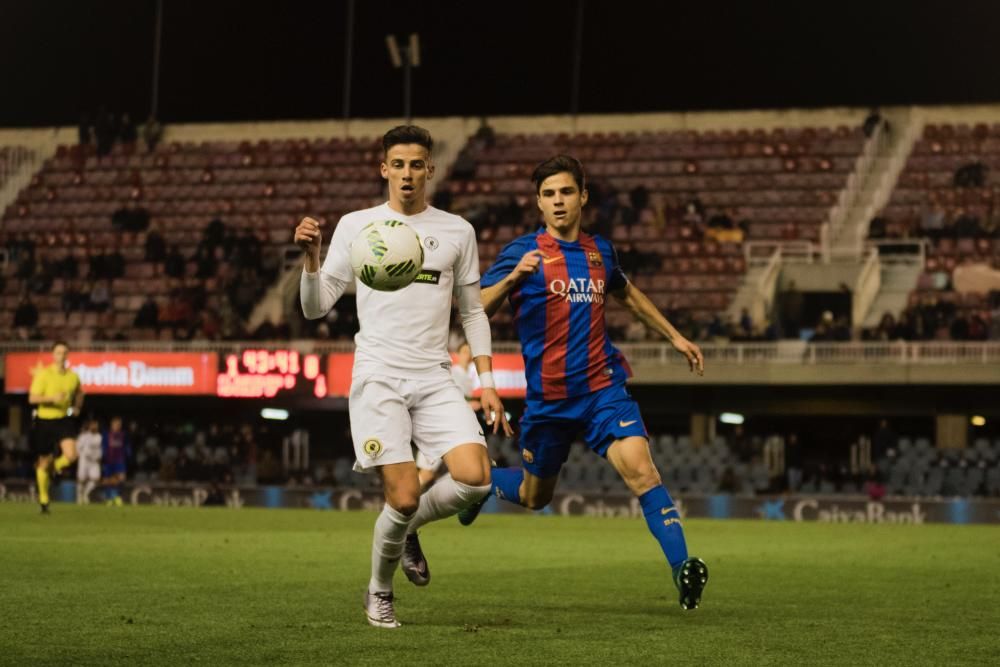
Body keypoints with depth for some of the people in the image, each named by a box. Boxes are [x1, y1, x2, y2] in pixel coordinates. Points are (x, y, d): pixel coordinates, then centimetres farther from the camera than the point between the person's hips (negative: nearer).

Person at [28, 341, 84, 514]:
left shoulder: (73, 376, 3)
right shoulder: (43, 375, -9)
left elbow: (79, 393, 25)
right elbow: (32, 398, -13)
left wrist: (77, 407, 8)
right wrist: (52, 398, -27)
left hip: (64, 420, 2)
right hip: (45, 421, -2)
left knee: (71, 455, -21)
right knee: (43, 462, 5)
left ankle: (56, 467, 16)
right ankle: (43, 500, 22)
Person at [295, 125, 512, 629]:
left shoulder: (457, 231, 10)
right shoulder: (356, 226, 4)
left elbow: (473, 312, 16)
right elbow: (316, 307, 3)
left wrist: (487, 384, 8)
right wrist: (310, 257, -15)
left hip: (435, 378, 3)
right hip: (378, 378, -3)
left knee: (475, 477, -18)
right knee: (404, 496, -13)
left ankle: (408, 528, 14)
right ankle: (379, 592, 14)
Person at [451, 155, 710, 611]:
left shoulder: (600, 251, 7)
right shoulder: (523, 252, -7)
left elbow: (627, 295, 29)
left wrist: (674, 336, 28)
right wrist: (514, 276, -32)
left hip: (603, 388, 2)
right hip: (547, 398, -2)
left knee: (640, 469, -21)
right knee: (534, 496, 16)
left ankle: (682, 566, -23)